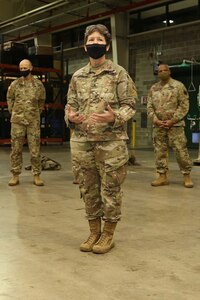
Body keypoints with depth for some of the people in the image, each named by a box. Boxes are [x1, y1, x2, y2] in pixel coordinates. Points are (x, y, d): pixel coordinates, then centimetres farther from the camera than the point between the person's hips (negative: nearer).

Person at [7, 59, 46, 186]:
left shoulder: (39, 84, 3)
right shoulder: (15, 84, 3)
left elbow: (41, 100, 15)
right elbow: (10, 98, 14)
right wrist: (13, 111, 9)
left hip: (34, 121, -1)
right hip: (17, 121, 1)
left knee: (35, 149, 1)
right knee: (16, 149, 4)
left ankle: (37, 175, 9)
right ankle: (15, 175, 11)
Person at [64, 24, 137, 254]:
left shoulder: (119, 73, 0)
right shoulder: (77, 76, 11)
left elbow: (130, 105, -3)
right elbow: (70, 104, 14)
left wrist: (114, 117, -22)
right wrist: (70, 117, -9)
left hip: (111, 142, -4)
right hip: (81, 142, 4)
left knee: (110, 190, 3)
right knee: (88, 190, 11)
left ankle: (108, 234, 18)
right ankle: (94, 232, 26)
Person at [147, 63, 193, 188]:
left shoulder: (178, 86, -1)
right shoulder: (153, 88, 12)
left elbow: (184, 105, -6)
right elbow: (149, 107, 10)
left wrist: (172, 120, -13)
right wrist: (156, 120, -6)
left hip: (175, 124, -4)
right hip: (158, 125, 4)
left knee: (181, 151, -4)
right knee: (160, 151, 6)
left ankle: (187, 175, 7)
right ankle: (162, 176, 14)